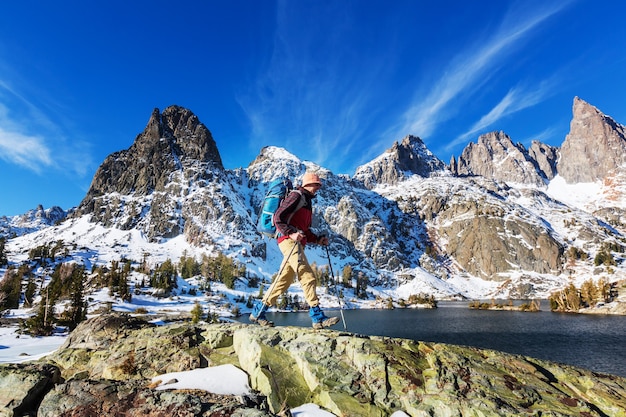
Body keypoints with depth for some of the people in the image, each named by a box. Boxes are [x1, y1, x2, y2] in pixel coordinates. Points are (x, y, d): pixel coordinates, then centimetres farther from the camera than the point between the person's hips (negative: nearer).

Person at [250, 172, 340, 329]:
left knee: (284, 281, 9)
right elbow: (277, 217, -12)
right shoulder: (296, 195, -2)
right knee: (308, 277, -15)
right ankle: (318, 317, -13)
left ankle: (258, 312, 18)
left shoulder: (307, 201, 28)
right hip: (289, 240, -10)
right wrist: (291, 233, -23)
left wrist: (318, 239, 13)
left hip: (297, 243, 10)